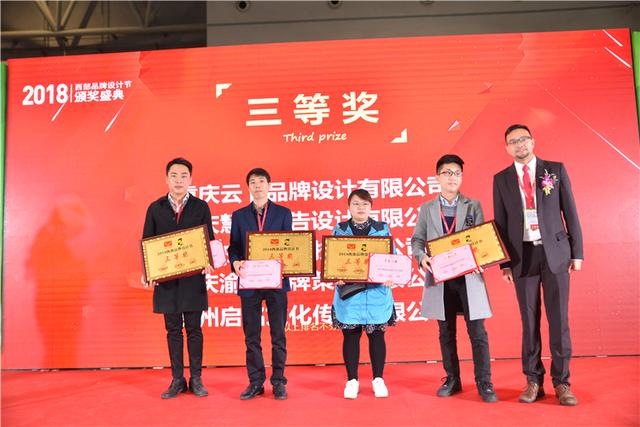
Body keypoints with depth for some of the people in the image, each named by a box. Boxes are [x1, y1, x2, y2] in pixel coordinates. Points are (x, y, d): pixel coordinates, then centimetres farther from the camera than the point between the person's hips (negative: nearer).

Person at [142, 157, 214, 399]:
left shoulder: (201, 207, 2)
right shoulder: (155, 208, 6)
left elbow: (209, 240, 2)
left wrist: (209, 263, -18)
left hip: (193, 278, -1)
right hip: (166, 278, 2)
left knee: (193, 329, 5)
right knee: (173, 330, 9)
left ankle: (196, 379, 17)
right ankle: (177, 380, 20)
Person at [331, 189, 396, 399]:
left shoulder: (382, 229, 6)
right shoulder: (339, 230, 5)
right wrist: (336, 276, -16)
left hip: (377, 291, 0)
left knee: (376, 334, 8)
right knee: (350, 335, 6)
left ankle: (378, 379, 22)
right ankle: (352, 380, 19)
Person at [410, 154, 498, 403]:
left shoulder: (473, 206, 8)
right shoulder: (427, 208, 10)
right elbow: (417, 240, 8)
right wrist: (422, 257, -12)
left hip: (469, 276, -1)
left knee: (477, 332, -2)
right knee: (446, 332, 10)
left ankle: (484, 383, 9)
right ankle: (452, 380, 22)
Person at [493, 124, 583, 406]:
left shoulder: (556, 170, 6)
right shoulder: (501, 179, 6)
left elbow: (570, 212, 5)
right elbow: (500, 223, 6)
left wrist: (577, 252, 1)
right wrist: (505, 262, 2)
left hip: (555, 253, 0)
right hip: (523, 256, 1)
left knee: (559, 319, 2)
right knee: (529, 320, 6)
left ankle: (561, 382, 15)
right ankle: (534, 381, 17)